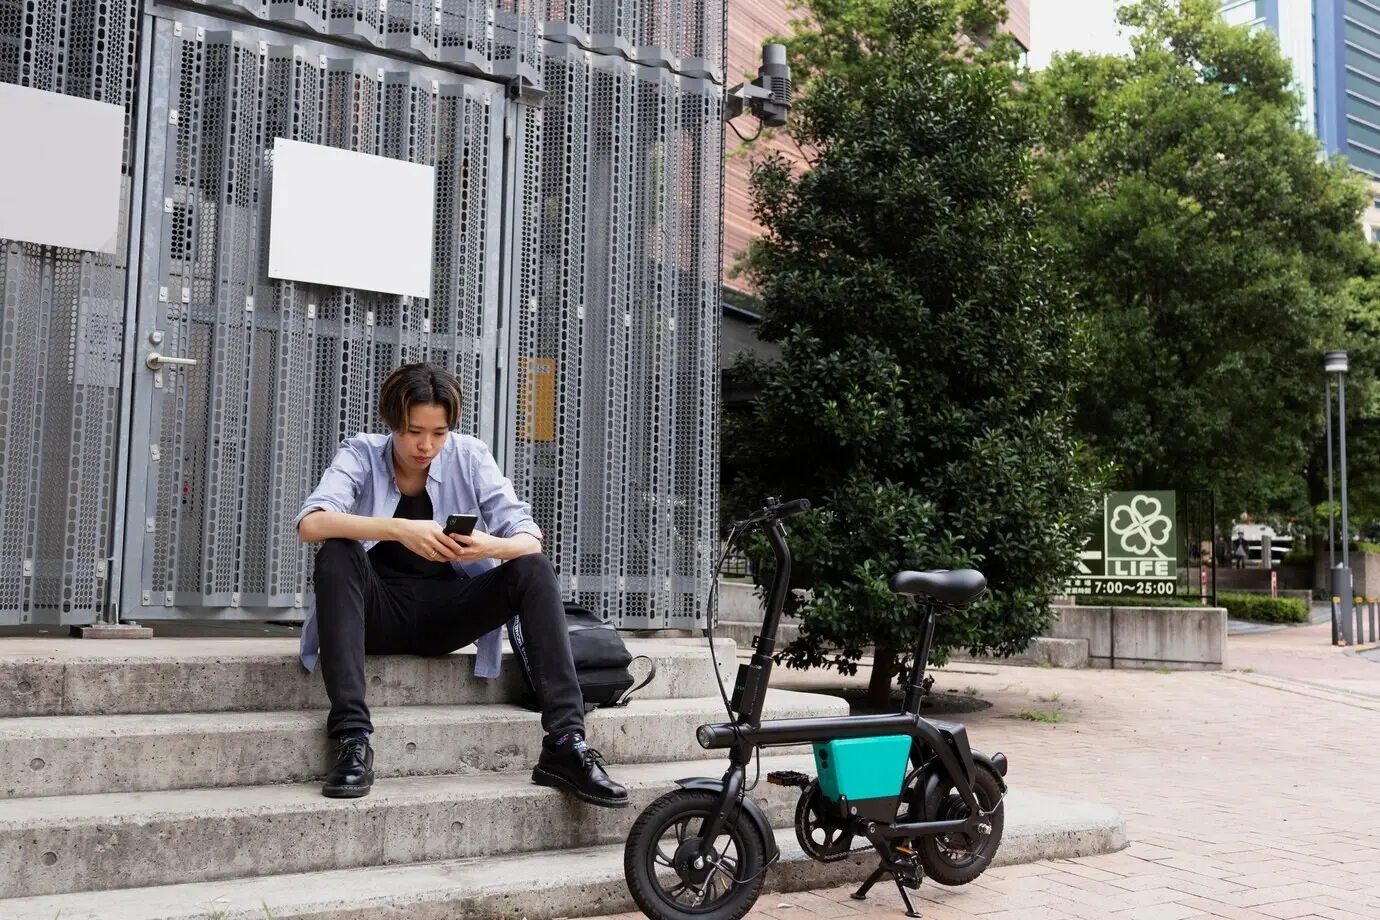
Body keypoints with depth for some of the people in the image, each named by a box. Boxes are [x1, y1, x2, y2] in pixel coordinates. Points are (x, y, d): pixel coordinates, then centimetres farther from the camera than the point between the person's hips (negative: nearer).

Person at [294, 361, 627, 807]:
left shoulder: (469, 456, -3)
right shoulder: (361, 454, -7)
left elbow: (529, 538, -10)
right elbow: (310, 524, -26)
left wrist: (491, 547, -33)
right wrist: (399, 530, -39)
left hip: (445, 614, 2)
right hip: (377, 611, -1)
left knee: (534, 569, -21)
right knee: (336, 554, -30)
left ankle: (565, 743, -27)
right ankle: (353, 740, -34)